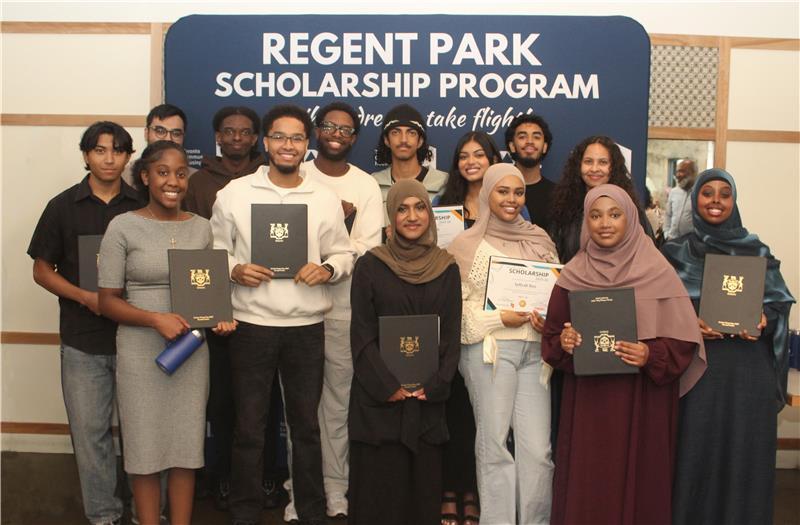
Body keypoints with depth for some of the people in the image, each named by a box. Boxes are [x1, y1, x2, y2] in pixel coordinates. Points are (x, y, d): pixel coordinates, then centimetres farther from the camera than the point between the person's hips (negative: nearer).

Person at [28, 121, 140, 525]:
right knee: (90, 431, 5)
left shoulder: (143, 206, 3)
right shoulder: (63, 207, 3)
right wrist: (85, 297, -12)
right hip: (83, 341, 0)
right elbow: (42, 271, 4)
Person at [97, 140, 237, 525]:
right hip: (140, 353, -3)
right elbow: (107, 301, -5)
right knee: (145, 449, 6)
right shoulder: (123, 227, -5)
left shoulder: (201, 227, 5)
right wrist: (156, 319, -19)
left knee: (187, 446, 10)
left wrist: (221, 318, -6)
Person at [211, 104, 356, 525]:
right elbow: (215, 251, 5)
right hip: (251, 324, -1)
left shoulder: (325, 199, 5)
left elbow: (345, 254, 9)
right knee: (249, 428, 7)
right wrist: (235, 270, -14)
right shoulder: (234, 193, 1)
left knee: (306, 426, 13)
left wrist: (327, 269, -12)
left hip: (307, 326, 1)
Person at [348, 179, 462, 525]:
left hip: (428, 399, 2)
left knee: (423, 482, 8)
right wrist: (389, 387, -12)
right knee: (379, 484, 3)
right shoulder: (370, 265, -2)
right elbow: (362, 335, -4)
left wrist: (433, 386, -7)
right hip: (378, 398, -2)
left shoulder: (447, 268, 5)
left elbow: (451, 334, 4)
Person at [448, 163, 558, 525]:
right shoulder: (468, 244, 1)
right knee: (494, 443, 1)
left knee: (538, 449, 0)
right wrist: (500, 319, -11)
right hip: (489, 349, -3)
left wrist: (549, 319, -2)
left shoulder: (539, 239, 13)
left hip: (534, 348, 4)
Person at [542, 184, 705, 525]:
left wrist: (651, 355, -20)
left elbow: (683, 340, -2)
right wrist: (562, 344, -12)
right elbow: (551, 337, 9)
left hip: (642, 401, -1)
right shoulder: (573, 274, 4)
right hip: (586, 399, 2)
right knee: (587, 482, 5)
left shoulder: (658, 272, -2)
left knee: (637, 479, 4)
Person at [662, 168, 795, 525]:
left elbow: (780, 305, 9)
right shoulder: (675, 252, 6)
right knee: (695, 452, 1)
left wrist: (764, 321, -12)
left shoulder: (757, 252, 10)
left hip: (748, 370, 1)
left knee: (744, 452, 4)